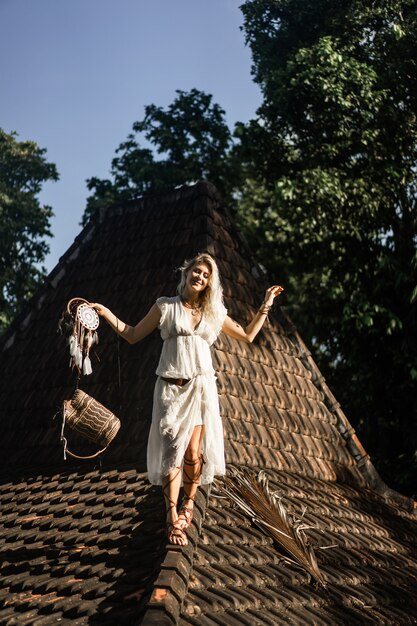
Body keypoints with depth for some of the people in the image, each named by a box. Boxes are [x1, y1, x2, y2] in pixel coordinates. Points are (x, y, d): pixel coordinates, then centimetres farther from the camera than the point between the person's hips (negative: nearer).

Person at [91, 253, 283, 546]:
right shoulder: (166, 306, 6)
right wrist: (106, 313, 0)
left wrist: (266, 305, 21)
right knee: (173, 453, -7)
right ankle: (174, 520, 1)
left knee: (193, 452, -6)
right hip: (171, 388, -2)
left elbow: (247, 335, 23)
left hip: (201, 387, 2)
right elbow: (133, 335, 9)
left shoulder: (214, 313, 13)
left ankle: (189, 503, 19)